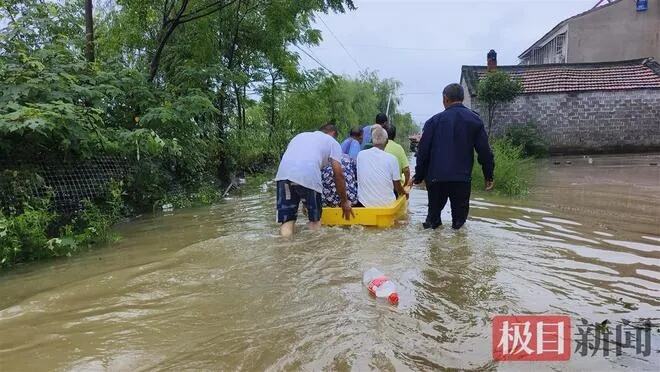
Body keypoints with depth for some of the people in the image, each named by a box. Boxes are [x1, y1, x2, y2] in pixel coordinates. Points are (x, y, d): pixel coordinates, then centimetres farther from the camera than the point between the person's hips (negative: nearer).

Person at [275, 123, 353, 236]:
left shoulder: (300, 135, 36)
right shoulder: (332, 142, 22)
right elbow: (338, 174, 12)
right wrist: (345, 202, 20)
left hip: (283, 174, 3)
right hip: (308, 176, -3)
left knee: (286, 219, 9)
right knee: (315, 220, 18)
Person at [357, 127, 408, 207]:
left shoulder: (360, 155, -3)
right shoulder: (391, 159, -10)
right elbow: (397, 186, -2)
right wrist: (404, 193, 21)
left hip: (364, 203, 3)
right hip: (386, 203, -2)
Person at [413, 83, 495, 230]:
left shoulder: (434, 120, 2)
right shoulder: (475, 120, 4)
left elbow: (423, 151, 0)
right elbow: (484, 151, 2)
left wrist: (419, 176, 7)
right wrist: (488, 176, 10)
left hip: (436, 177, 0)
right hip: (462, 178, 0)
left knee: (434, 211, 14)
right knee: (459, 214, 10)